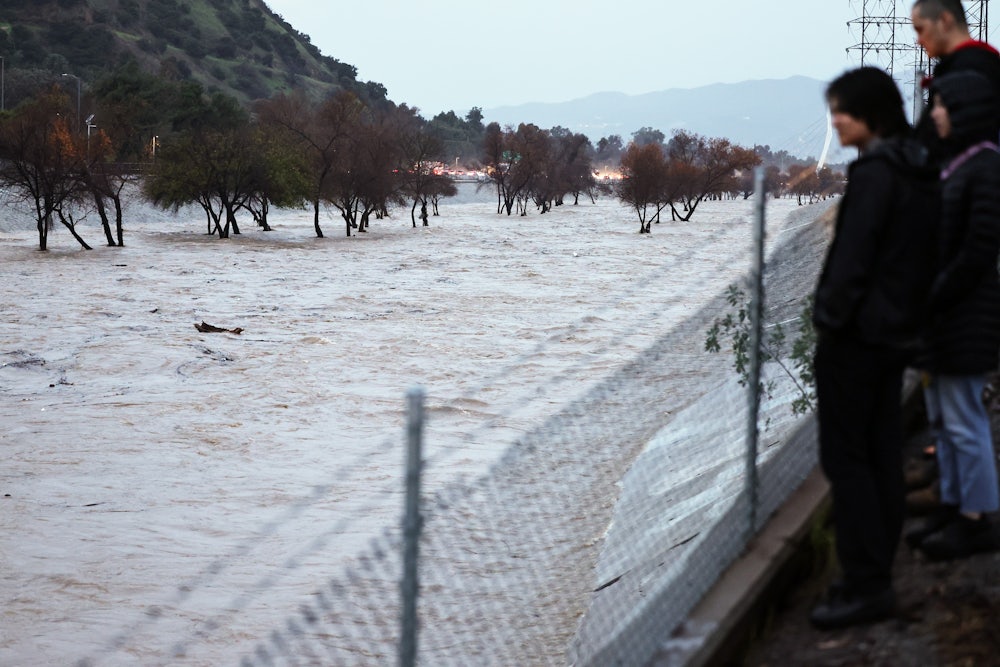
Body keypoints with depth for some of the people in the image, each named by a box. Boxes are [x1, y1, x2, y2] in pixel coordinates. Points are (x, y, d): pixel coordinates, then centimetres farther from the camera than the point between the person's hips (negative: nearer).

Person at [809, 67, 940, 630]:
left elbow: (852, 258, -20)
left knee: (845, 456, -4)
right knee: (883, 453, 12)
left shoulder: (875, 173, -17)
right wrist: (911, 320, 18)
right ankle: (877, 577, 17)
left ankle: (866, 584, -4)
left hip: (858, 335, -9)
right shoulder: (922, 174, 12)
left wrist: (831, 319, -14)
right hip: (899, 335, 9)